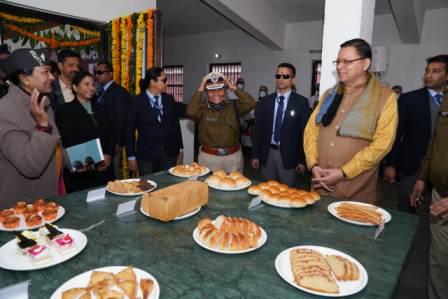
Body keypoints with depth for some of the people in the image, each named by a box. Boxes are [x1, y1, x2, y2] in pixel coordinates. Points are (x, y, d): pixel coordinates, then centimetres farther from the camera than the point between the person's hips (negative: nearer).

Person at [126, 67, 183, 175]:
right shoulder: (137, 101, -4)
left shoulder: (169, 99, 6)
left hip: (170, 154, 3)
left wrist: (180, 149, 8)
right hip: (146, 155, -3)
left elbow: (176, 125, 10)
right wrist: (131, 157, -4)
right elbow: (130, 130, -3)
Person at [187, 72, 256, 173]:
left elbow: (250, 104, -12)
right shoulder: (202, 109, -4)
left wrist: (234, 88, -10)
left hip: (233, 157, 2)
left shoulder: (233, 107, 1)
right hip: (208, 157, -2)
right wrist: (199, 90, -16)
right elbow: (191, 112, -23)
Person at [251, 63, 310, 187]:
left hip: (288, 155, -2)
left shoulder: (301, 102, -3)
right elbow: (258, 129, 6)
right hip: (267, 154, 3)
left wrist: (302, 159, -6)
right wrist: (255, 155, 3)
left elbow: (305, 132, -4)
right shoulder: (265, 101, 5)